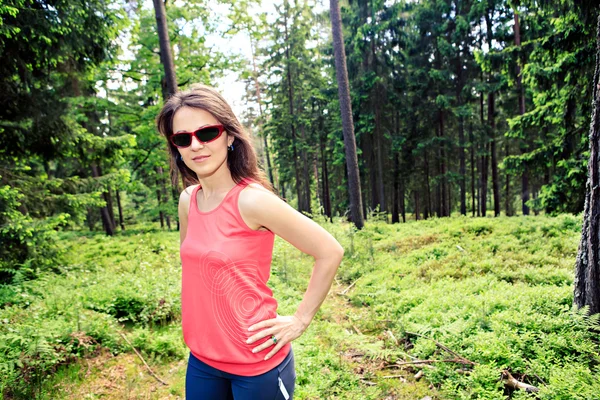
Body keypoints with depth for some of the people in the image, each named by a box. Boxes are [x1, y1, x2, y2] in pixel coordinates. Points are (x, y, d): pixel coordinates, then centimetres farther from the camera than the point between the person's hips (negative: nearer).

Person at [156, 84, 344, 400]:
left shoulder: (252, 199, -21)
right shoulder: (188, 200, -2)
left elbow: (330, 252, -18)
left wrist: (300, 320, -13)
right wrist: (192, 318, 11)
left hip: (258, 363, -5)